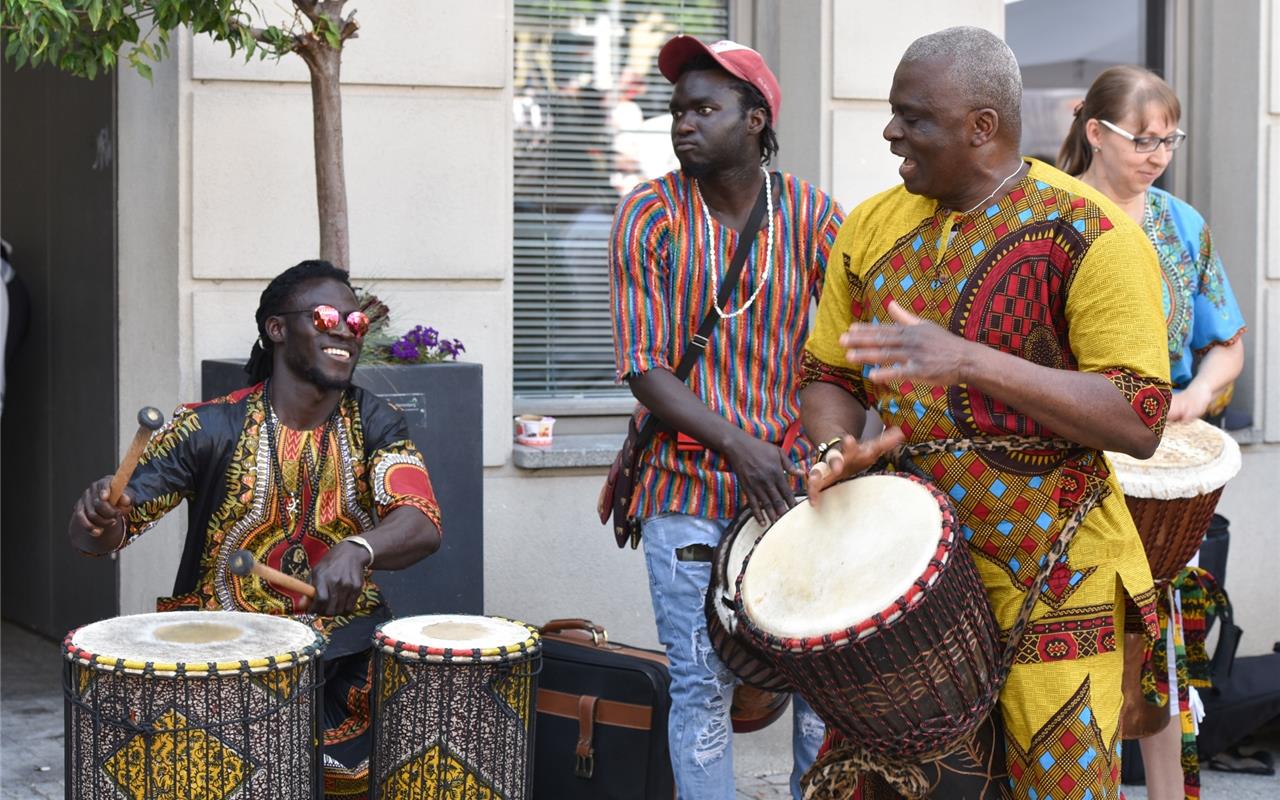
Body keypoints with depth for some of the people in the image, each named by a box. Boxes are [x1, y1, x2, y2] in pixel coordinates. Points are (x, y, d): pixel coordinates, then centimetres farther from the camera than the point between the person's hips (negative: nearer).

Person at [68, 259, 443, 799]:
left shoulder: (374, 425, 1)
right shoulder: (210, 428, -5)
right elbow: (93, 538, -5)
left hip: (341, 637, 3)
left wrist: (358, 549, -37)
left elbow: (422, 526, -16)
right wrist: (98, 519, -30)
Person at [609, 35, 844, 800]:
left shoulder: (813, 215, -1)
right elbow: (644, 366, -8)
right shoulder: (649, 215, -4)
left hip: (796, 483, 1)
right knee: (703, 684, 1)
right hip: (689, 489, -1)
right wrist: (736, 445, -21)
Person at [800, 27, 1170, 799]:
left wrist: (970, 361, -27)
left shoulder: (1089, 235, -12)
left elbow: (1140, 422, -18)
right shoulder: (874, 227, 6)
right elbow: (829, 375, 14)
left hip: (1048, 579, -5)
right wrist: (839, 451, -9)